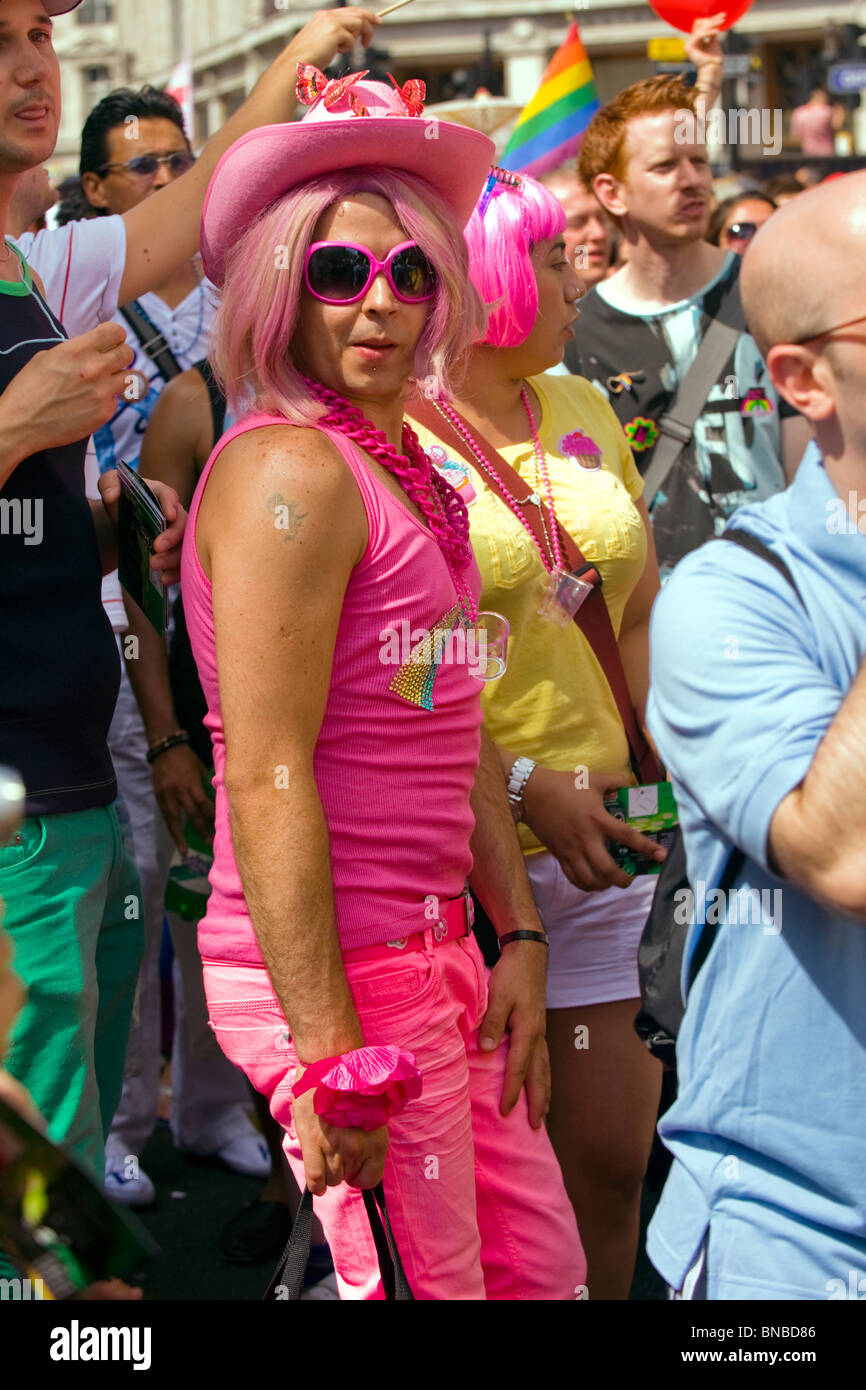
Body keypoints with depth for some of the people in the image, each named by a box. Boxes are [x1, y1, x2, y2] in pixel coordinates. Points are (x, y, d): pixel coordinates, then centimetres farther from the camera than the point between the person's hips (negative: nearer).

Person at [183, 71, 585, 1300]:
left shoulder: (413, 471, 14)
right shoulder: (287, 470, -15)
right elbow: (266, 779, -20)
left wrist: (520, 938, 12)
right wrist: (330, 1056, -21)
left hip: (429, 954, 9)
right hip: (330, 974, -9)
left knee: (541, 1264, 16)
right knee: (424, 1281, 2)